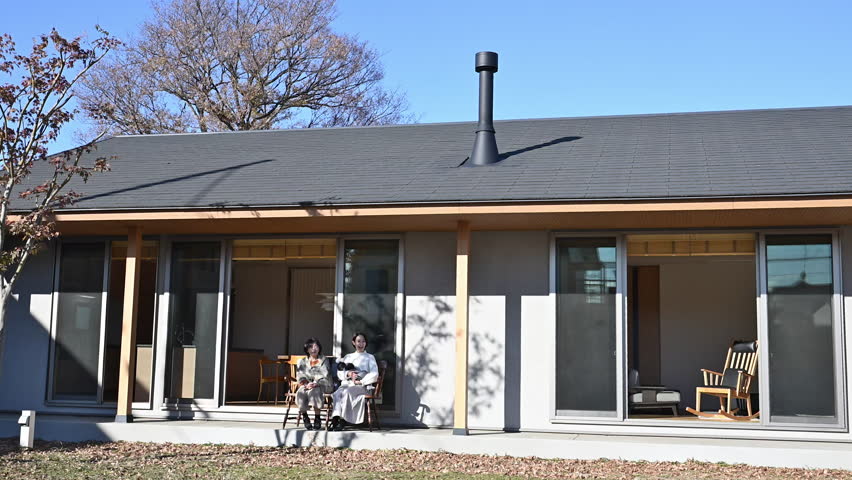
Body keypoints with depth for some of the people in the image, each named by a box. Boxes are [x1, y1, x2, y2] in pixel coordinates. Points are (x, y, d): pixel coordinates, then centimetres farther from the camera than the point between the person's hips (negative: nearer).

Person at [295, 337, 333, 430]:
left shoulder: (324, 360, 12)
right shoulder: (302, 362, 20)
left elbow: (324, 376, -2)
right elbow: (300, 377, 7)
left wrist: (315, 383, -21)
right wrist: (305, 384, -15)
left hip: (321, 385, -2)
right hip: (306, 385, 2)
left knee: (314, 390, -37)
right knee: (301, 391, -33)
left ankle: (317, 418, -31)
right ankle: (305, 417, -22)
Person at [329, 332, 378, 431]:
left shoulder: (370, 357, 17)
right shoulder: (348, 357, 26)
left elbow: (374, 375, 1)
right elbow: (339, 373, 15)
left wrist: (360, 381, -10)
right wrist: (348, 374, -7)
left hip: (362, 386, -3)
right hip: (346, 384, 3)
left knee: (346, 392, -36)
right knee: (337, 393, -32)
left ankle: (342, 420, -40)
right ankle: (335, 419, -44)